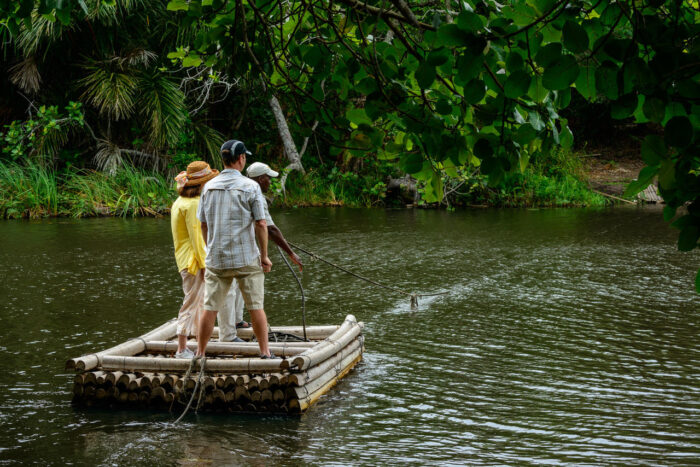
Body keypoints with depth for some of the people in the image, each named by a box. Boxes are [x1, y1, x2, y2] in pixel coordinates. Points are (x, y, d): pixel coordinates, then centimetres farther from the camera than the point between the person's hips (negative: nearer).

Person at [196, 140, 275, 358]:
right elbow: (261, 224, -9)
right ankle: (265, 352, 10)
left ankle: (200, 353, 9)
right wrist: (264, 256, -1)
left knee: (210, 308, 6)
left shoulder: (209, 187, 5)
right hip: (247, 258, -3)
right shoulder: (250, 186, -7)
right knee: (256, 307, 6)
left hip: (216, 259, 3)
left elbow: (204, 225, 9)